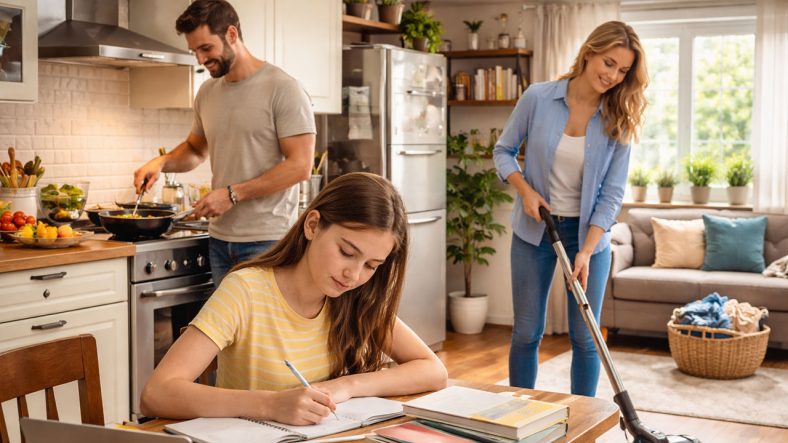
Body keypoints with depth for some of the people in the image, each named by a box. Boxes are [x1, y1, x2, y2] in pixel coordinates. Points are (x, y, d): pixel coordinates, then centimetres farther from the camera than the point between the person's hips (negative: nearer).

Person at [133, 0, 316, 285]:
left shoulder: (282, 89, -10)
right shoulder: (207, 93, 11)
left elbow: (300, 166, -15)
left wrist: (233, 194, -16)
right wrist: (162, 162, 5)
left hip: (267, 240, -6)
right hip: (220, 238, 6)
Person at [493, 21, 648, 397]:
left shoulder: (618, 121, -7)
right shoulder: (538, 98, -9)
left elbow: (612, 194, -8)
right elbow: (504, 151, 3)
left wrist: (586, 251, -16)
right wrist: (525, 190, -14)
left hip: (589, 232, 1)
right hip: (534, 229, 0)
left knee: (585, 337, 4)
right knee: (526, 332, 4)